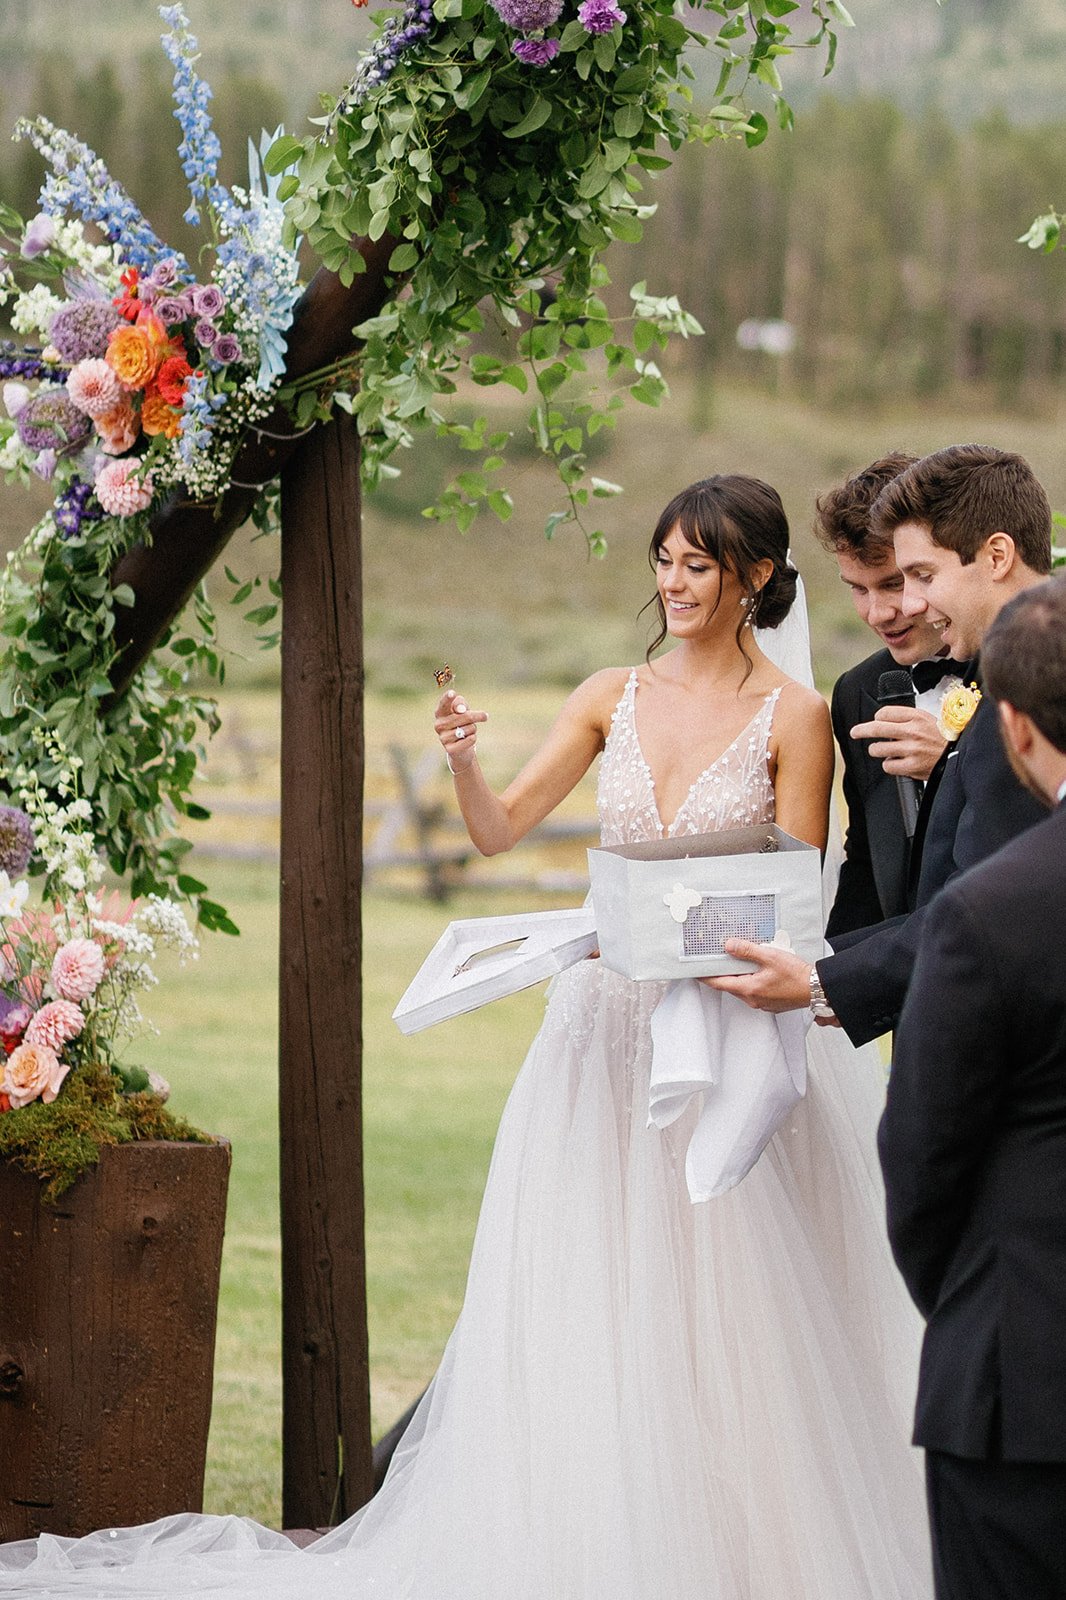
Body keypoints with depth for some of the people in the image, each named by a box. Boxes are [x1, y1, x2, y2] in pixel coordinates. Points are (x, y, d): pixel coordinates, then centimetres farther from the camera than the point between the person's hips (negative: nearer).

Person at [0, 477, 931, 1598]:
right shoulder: (615, 698, 8)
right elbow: (499, 829, 4)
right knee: (585, 1303, 3)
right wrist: (463, 761, -16)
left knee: (730, 1316, -3)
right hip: (605, 1023, 4)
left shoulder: (794, 719, -4)